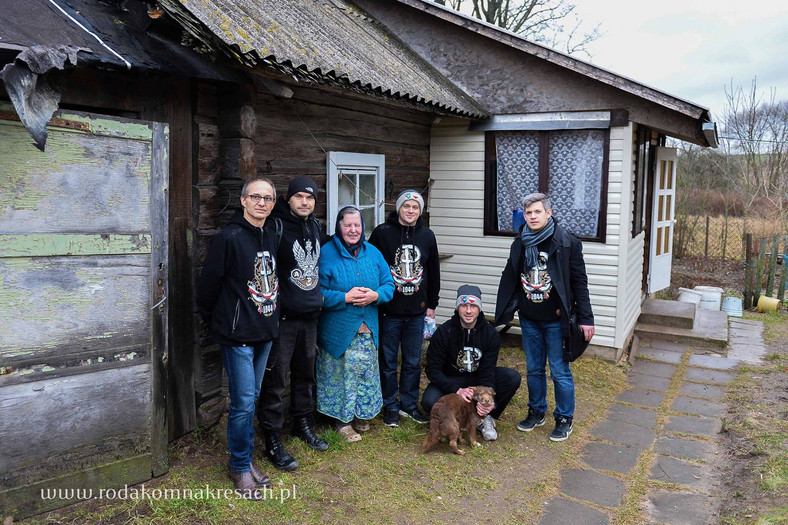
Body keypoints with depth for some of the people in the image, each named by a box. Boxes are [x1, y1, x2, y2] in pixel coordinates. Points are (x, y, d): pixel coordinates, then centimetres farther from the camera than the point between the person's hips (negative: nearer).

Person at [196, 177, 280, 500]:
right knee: (243, 403, -2)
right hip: (238, 336, -7)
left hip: (264, 334, 7)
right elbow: (208, 285, -9)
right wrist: (215, 322, 1)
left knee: (252, 398, 16)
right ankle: (240, 467, 15)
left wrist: (272, 319, 15)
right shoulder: (229, 238, -13)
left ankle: (246, 459, 30)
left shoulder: (272, 240, 10)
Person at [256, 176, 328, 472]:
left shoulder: (315, 226, 9)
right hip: (282, 317, -7)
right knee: (275, 379, 0)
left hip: (310, 315, 8)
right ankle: (273, 442, 12)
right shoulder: (275, 226, -16)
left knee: (306, 374, 20)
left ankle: (302, 424, 38)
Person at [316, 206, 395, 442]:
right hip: (338, 331, -5)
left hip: (368, 330, 5)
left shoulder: (373, 253, 6)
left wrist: (375, 295, -12)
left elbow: (388, 284, 8)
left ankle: (361, 414, 35)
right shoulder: (327, 253, -10)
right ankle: (342, 421, 23)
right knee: (339, 376, 5)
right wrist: (345, 297, -22)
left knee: (366, 374, 14)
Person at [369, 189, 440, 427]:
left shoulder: (427, 236, 6)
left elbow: (434, 272, 14)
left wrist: (432, 304, 13)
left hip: (417, 312, 3)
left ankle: (409, 404, 27)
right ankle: (390, 406, 22)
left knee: (413, 362, 12)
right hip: (388, 311, -3)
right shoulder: (382, 233, -6)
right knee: (388, 361, 8)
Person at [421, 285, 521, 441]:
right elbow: (433, 370, -19)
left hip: (477, 377, 2)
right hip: (450, 380, -2)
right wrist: (457, 390, -34)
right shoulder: (443, 332, -19)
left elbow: (487, 371, -16)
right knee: (429, 401, -34)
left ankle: (486, 418, -7)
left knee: (513, 378, -22)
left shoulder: (490, 334, -14)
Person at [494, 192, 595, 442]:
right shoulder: (520, 244, 4)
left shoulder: (566, 242, -10)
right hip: (529, 319, 5)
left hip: (556, 320, -4)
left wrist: (585, 318, -10)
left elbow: (579, 281, -9)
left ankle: (564, 419, 20)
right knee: (534, 369, 15)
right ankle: (536, 412, 32)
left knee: (560, 372, 4)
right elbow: (510, 280, 11)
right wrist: (504, 312, 11)